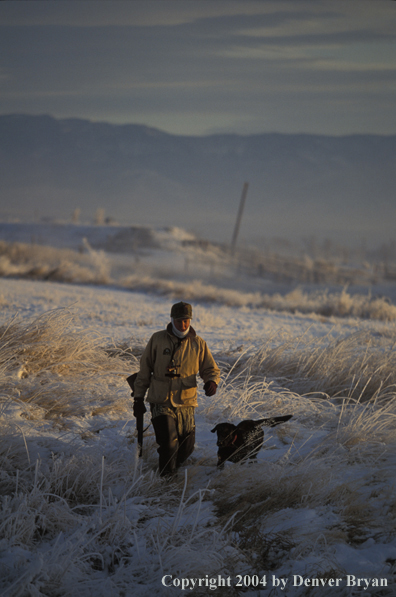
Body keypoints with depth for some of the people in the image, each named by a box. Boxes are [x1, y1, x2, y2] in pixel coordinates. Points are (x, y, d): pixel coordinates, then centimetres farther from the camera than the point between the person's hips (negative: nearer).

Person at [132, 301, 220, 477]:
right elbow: (144, 370, 6)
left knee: (186, 448, 7)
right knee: (169, 444, -17)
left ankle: (173, 471, 34)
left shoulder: (198, 344, 3)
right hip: (161, 403, -2)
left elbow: (211, 369, 8)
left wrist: (212, 382, -16)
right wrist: (138, 398, 6)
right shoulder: (157, 340, 0)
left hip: (186, 404, 3)